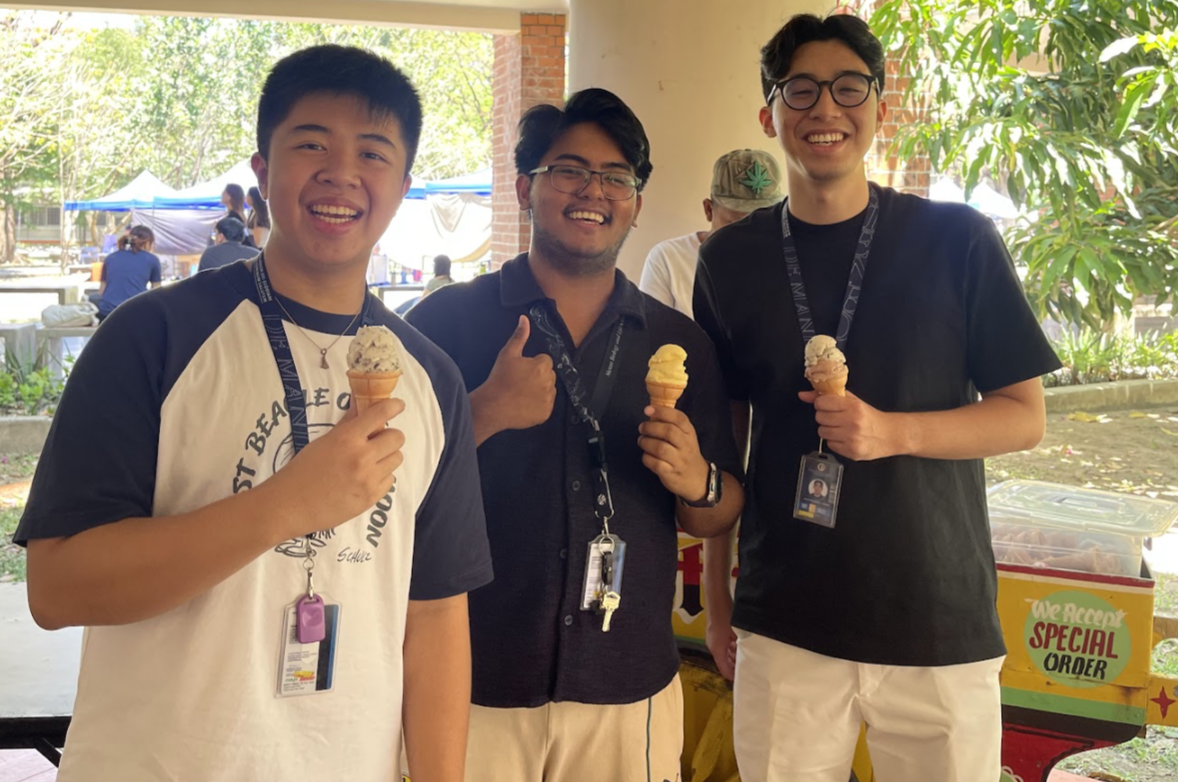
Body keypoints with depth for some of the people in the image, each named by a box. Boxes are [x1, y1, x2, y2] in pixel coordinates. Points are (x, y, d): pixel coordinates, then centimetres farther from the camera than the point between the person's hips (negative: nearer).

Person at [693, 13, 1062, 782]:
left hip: (940, 622, -1)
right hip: (784, 621, 1)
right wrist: (715, 585, 9)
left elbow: (1025, 416, -1)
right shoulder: (731, 258, 3)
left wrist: (892, 432, -17)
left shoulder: (959, 240, -3)